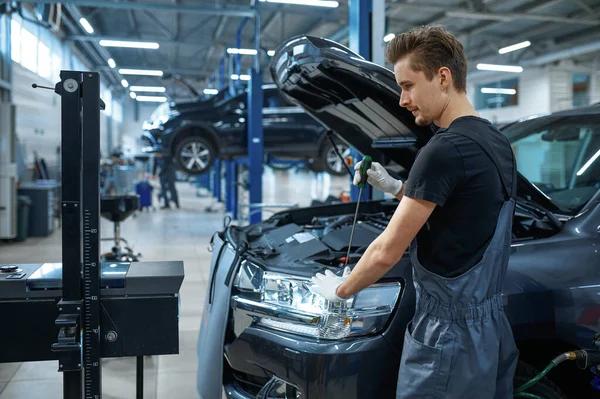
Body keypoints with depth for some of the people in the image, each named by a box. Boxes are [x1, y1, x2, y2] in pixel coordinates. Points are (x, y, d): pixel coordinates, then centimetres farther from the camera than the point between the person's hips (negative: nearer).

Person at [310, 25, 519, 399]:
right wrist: (395, 186, 12)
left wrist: (340, 289, -1)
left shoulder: (446, 150, -21)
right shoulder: (497, 142, 7)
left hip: (449, 332, -9)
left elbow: (387, 252, -17)